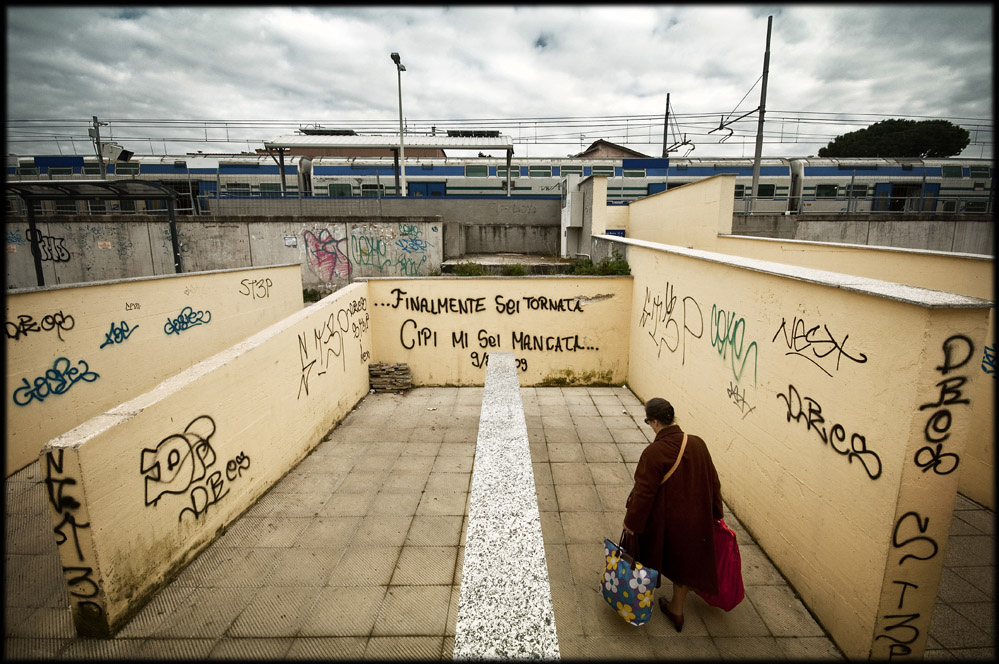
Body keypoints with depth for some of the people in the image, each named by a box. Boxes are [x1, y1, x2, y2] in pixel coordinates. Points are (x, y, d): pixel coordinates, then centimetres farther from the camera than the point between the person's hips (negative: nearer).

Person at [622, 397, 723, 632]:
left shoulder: (654, 452, -28)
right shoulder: (698, 445, -11)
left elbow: (643, 492, -22)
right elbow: (713, 482, 0)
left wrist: (631, 521, -8)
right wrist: (715, 513, 15)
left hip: (662, 521, -4)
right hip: (693, 519, 5)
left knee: (651, 557, 23)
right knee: (684, 562, 23)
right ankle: (676, 610, 40)